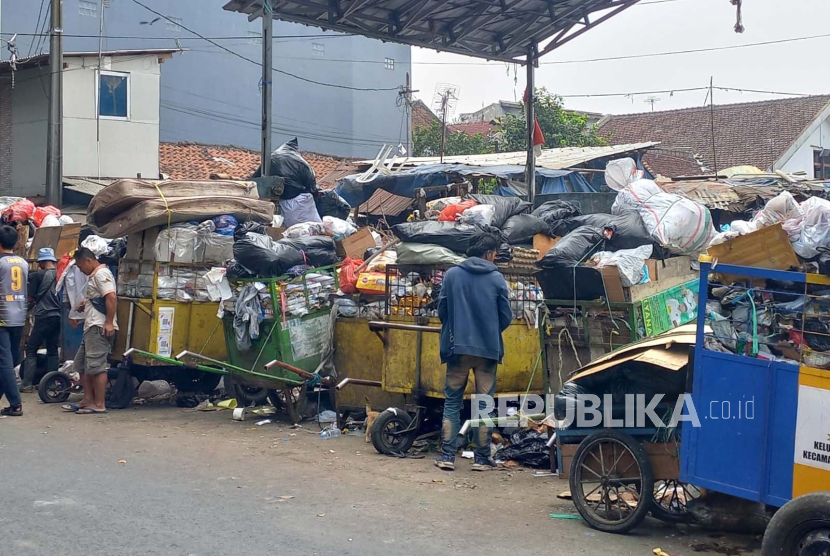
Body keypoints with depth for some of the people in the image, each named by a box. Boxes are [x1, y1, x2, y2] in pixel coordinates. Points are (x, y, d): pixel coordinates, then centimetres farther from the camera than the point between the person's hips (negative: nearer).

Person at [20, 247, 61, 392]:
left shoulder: (38, 275, -7)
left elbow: (30, 298, 1)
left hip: (44, 316, -5)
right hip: (58, 315, 5)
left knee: (31, 349, 1)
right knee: (53, 350, 11)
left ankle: (27, 384, -3)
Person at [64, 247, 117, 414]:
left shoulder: (101, 274, -11)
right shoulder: (95, 275, 22)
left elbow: (111, 298, -23)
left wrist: (109, 322, -26)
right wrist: (85, 305, 14)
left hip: (100, 328, -11)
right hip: (91, 327, 11)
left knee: (96, 366, -10)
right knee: (81, 364, 15)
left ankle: (99, 405, -7)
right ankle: (88, 400, 19)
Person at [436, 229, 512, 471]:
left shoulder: (451, 275, -1)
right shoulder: (496, 278, -3)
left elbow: (441, 310, 3)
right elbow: (506, 316, 0)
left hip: (457, 347, 1)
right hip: (488, 349, -1)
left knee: (452, 402, 9)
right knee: (484, 404, 8)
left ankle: (447, 456, 4)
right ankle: (482, 458, 9)